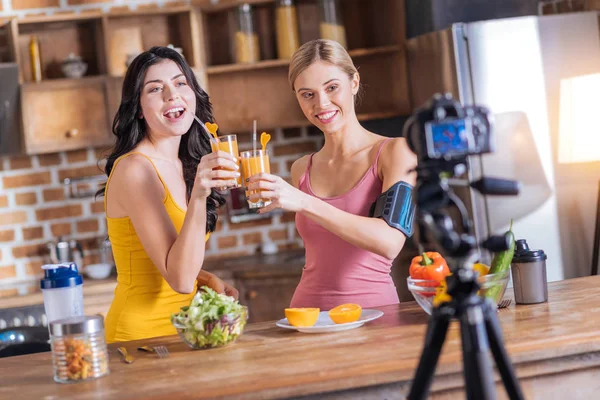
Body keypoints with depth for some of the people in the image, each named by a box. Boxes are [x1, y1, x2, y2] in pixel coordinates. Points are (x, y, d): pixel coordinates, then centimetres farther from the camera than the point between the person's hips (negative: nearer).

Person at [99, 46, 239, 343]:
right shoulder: (134, 170, -13)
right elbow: (180, 279, -21)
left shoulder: (183, 166, 10)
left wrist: (209, 280, 2)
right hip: (141, 334, -7)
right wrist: (198, 196, -29)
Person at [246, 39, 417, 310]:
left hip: (372, 311, -3)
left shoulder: (394, 152, -1)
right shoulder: (301, 170, 11)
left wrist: (304, 203, -19)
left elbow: (390, 242, -16)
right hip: (308, 316, 3)